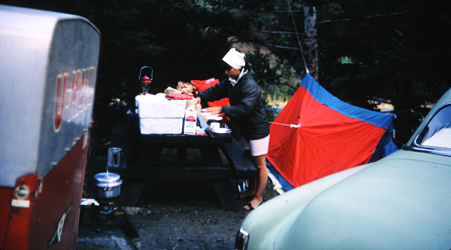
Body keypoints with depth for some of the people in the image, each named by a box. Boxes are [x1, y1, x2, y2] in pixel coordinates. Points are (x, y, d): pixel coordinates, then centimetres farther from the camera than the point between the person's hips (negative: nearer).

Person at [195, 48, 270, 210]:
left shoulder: (250, 86, -29)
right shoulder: (231, 81, 0)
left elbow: (244, 109, -34)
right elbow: (216, 90, 9)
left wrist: (222, 110, -36)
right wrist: (201, 96, -7)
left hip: (258, 129, -10)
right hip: (246, 128, 10)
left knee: (259, 164, 1)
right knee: (250, 160, 21)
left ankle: (258, 198, 11)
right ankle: (251, 190, 36)